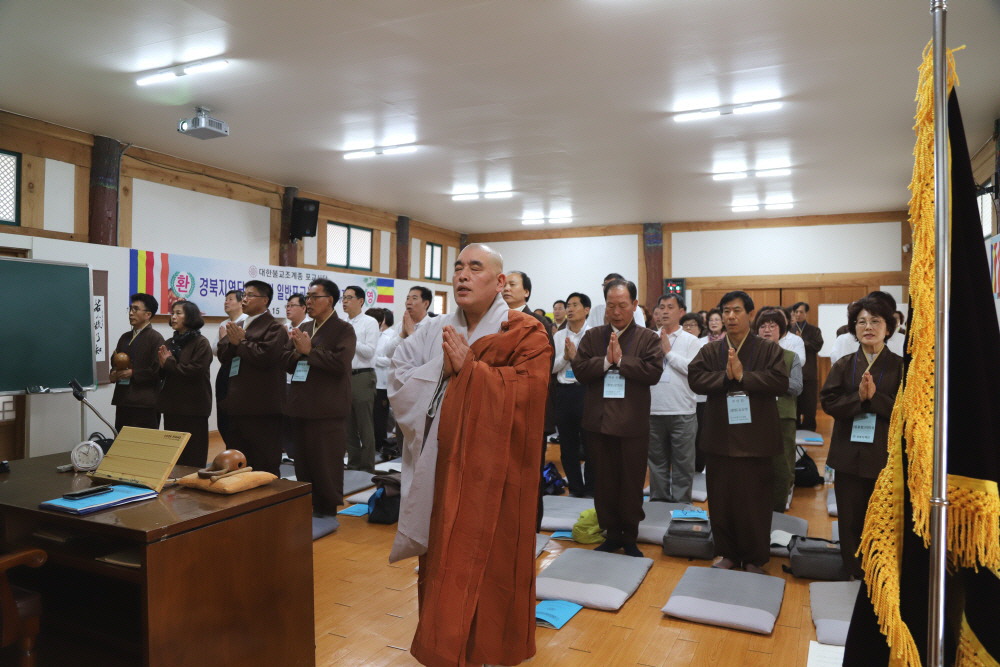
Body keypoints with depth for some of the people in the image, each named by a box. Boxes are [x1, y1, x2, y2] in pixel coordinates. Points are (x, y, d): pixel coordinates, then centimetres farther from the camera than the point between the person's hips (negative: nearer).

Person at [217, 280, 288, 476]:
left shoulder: (274, 327, -9)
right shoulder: (238, 326, 17)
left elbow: (265, 357, -23)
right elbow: (223, 355, 10)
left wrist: (241, 341, -11)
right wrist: (233, 341, -10)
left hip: (262, 406, -9)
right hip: (238, 404, 9)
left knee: (265, 465, 0)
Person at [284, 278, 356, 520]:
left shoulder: (343, 329, -6)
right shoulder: (303, 328, 15)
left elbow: (340, 363, -21)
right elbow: (284, 360, 9)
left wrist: (309, 351, -15)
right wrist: (297, 352, -11)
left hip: (327, 410, -7)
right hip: (300, 407, 7)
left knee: (326, 464, 2)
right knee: (303, 463, 15)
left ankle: (328, 512, 14)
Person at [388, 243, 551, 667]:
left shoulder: (525, 334, -6)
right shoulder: (434, 331, 8)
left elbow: (526, 392, -20)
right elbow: (397, 382, 3)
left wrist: (468, 367, -16)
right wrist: (441, 368, -12)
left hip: (492, 471, -4)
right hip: (439, 466, 5)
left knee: (491, 560, 5)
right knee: (441, 560, 13)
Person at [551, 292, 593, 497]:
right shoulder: (558, 336, 8)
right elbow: (551, 367, 5)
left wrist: (575, 356, -17)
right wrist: (565, 357, -11)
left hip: (586, 390, -4)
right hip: (563, 391, 5)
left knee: (590, 443, 4)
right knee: (567, 444, 12)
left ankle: (590, 488, 20)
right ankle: (575, 487, 27)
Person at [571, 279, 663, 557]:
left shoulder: (648, 339, 0)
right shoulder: (592, 336, 6)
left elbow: (654, 372, -14)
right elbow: (579, 370, -4)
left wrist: (621, 360, -17)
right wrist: (605, 361, -17)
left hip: (633, 424, -2)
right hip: (599, 422, 2)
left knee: (632, 484, 8)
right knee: (605, 482, 12)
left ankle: (630, 538, 24)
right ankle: (612, 534, 26)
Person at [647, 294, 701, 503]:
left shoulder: (690, 341, 0)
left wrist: (668, 352, -12)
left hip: (682, 412, -3)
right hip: (653, 410, 3)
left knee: (683, 462, 6)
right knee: (657, 460, 15)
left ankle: (681, 501, 17)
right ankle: (658, 498, 28)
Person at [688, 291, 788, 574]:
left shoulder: (769, 349, -1)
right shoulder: (710, 351, 7)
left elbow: (780, 382, -14)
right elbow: (695, 378, -7)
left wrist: (742, 376, -18)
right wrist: (726, 376, -18)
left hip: (756, 439, -3)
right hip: (720, 438, 3)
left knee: (755, 502, 6)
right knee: (721, 500, 11)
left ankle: (755, 558, 21)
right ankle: (727, 553, 27)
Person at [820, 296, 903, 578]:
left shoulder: (900, 366, -1)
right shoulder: (843, 365, 5)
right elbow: (828, 402, -4)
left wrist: (874, 397, -20)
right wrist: (858, 397, -19)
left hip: (887, 455, -2)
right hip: (849, 454, 2)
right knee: (850, 520, 10)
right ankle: (854, 574, 26)